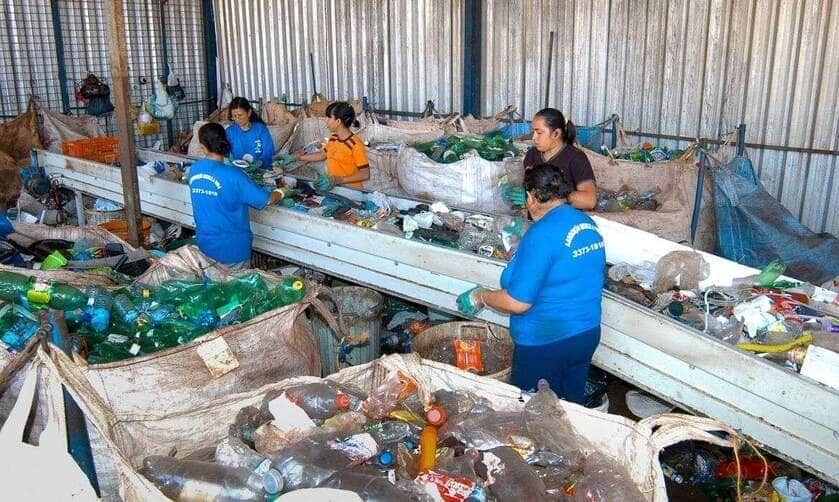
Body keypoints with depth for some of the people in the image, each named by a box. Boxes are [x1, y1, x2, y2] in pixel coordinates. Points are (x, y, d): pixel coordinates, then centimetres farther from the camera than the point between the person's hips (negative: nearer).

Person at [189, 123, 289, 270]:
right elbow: (267, 200, -17)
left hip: (204, 245, 5)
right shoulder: (232, 175, -23)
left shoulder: (193, 170, -6)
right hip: (232, 249, -5)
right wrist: (281, 191, 4)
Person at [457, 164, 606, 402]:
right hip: (588, 334, 8)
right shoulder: (589, 224, 1)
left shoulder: (542, 235, -24)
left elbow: (517, 303, -25)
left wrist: (480, 296, -8)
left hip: (545, 344, -8)